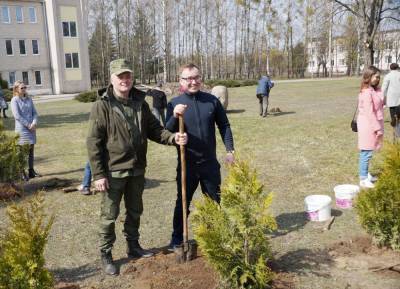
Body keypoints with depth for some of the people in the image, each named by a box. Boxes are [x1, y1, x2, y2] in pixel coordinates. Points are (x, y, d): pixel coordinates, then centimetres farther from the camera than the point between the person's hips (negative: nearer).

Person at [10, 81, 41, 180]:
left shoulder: (29, 99, 10)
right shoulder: (14, 100, -5)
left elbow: (34, 112, 8)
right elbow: (17, 115, -12)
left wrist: (34, 123, -9)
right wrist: (28, 125, -13)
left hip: (31, 128, 5)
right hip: (21, 128, -5)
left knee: (31, 149, 10)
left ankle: (31, 171, 19)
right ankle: (22, 173, 3)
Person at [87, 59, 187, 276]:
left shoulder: (140, 102, 4)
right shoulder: (102, 105, -12)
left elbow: (154, 129, 8)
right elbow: (93, 142, -13)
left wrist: (173, 137, -12)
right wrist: (98, 174, -16)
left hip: (137, 170, 6)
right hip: (113, 171, -5)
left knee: (135, 211, 19)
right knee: (109, 215, 6)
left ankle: (133, 246, 38)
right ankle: (105, 255, 24)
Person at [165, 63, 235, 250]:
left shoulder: (212, 101, 0)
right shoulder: (174, 104, -5)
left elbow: (224, 126, 7)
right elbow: (167, 133, -9)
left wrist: (229, 150, -1)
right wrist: (175, 117, -27)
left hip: (210, 163, 2)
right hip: (186, 164, -2)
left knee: (215, 201, 15)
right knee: (183, 202, 9)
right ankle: (177, 238, 25)